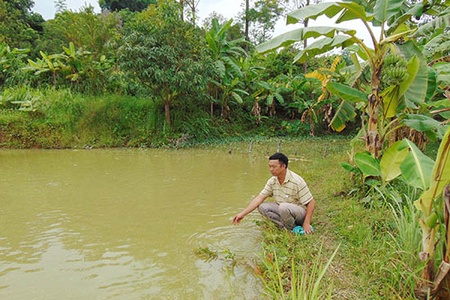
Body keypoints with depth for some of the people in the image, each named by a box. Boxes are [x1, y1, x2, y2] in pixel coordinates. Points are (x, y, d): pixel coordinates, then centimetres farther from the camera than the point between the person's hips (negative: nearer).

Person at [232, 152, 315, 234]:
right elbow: (260, 198, -5)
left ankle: (292, 230, -9)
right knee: (262, 207, -10)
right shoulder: (272, 181, -5)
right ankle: (286, 226, -10)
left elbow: (311, 202, -20)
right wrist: (243, 214, -11)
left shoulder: (297, 181, -24)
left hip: (300, 213, -6)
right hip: (283, 210, 6)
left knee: (283, 207, -35)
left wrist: (306, 224, -23)